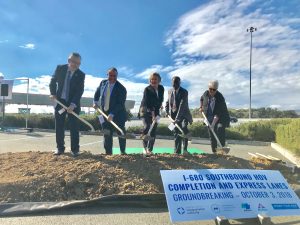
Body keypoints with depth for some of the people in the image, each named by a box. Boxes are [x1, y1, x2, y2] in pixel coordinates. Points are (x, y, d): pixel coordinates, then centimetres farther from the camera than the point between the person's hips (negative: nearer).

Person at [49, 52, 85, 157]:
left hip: (73, 104, -2)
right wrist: (53, 93, -4)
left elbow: (80, 91, -13)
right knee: (59, 126, 6)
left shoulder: (81, 75, -7)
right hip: (60, 101, 2)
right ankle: (60, 148, 17)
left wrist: (73, 104, -24)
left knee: (74, 127, -1)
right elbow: (53, 81, 10)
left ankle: (75, 149, 8)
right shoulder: (60, 68, 0)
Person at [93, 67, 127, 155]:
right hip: (105, 113, 4)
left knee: (121, 133, 5)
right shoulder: (103, 83, -1)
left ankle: (123, 151, 21)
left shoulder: (121, 88, -18)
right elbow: (97, 93, 18)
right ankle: (108, 152, 16)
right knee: (107, 134, 6)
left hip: (118, 115, -4)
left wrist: (112, 114, -31)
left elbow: (120, 104, -23)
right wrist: (95, 102, 4)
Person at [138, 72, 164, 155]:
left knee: (153, 130, 1)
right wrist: (152, 114, -31)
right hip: (145, 110, -5)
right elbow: (147, 103, -24)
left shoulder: (161, 88, -1)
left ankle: (150, 149, 9)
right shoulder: (147, 89, -17)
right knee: (147, 127, -21)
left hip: (155, 111, 5)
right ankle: (145, 147, -8)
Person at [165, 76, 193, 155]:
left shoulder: (184, 92, -15)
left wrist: (177, 117, -33)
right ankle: (177, 150, 14)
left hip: (183, 114, -4)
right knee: (176, 132, 5)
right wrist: (167, 111, 3)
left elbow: (182, 105, -25)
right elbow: (168, 102, 18)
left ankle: (185, 149, -16)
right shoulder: (169, 91, 3)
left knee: (184, 128, -26)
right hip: (173, 114, 4)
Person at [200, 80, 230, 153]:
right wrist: (201, 107, 9)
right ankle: (214, 152, 17)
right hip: (210, 119, 5)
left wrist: (214, 123, -34)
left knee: (220, 128, -27)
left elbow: (218, 113, -27)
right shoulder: (206, 93, -4)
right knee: (212, 136, 6)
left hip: (220, 118, -5)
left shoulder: (220, 98, -22)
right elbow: (201, 99, 22)